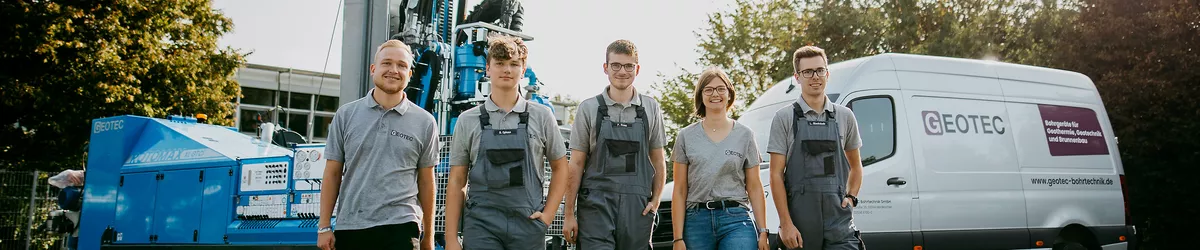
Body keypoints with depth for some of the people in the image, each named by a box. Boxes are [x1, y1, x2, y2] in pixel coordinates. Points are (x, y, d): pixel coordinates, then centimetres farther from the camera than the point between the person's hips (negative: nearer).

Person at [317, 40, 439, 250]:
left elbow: (426, 182, 6)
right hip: (349, 227, 2)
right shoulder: (346, 114, 5)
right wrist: (324, 227, 2)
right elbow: (333, 173, 7)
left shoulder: (424, 122, 3)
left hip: (400, 227, -1)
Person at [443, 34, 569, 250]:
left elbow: (560, 167, 13)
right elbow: (456, 182, 6)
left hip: (528, 224, 1)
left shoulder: (541, 116, 5)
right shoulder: (468, 120, 5)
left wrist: (548, 214, 3)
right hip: (481, 225, 0)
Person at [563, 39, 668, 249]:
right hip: (596, 206, -2)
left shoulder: (651, 108, 9)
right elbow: (576, 164, 2)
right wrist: (569, 214, -2)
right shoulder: (588, 108, 3)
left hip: (638, 208, 2)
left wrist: (655, 200, 0)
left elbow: (658, 162, 13)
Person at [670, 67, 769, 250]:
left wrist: (762, 231, 0)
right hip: (696, 221, 1)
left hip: (736, 220, -1)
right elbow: (679, 191, 4)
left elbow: (754, 187, 7)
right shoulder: (686, 136, 7)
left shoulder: (745, 135, 8)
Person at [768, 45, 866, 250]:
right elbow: (776, 175, -5)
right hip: (800, 221, -2)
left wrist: (851, 197, 4)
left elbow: (856, 166, 22)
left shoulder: (845, 116, 10)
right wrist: (786, 224, -11)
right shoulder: (784, 118, -1)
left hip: (839, 219, 2)